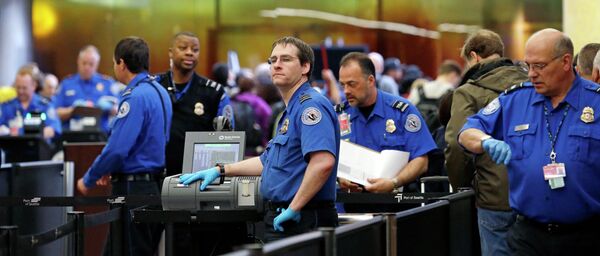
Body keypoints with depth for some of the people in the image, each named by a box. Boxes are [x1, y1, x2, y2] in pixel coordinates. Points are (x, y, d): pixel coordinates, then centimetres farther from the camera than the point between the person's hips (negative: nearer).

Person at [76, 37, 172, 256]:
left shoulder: (135, 97, -18)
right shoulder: (159, 91, 11)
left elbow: (117, 148, -23)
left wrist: (88, 180, -10)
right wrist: (112, 169, 20)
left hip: (133, 188, -9)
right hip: (154, 182, 9)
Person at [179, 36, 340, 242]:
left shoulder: (311, 105, -15)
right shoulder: (291, 110, 20)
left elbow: (323, 162, -29)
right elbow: (269, 161, 31)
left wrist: (293, 209, -25)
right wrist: (220, 171, 28)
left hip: (300, 221, -10)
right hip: (280, 221, 10)